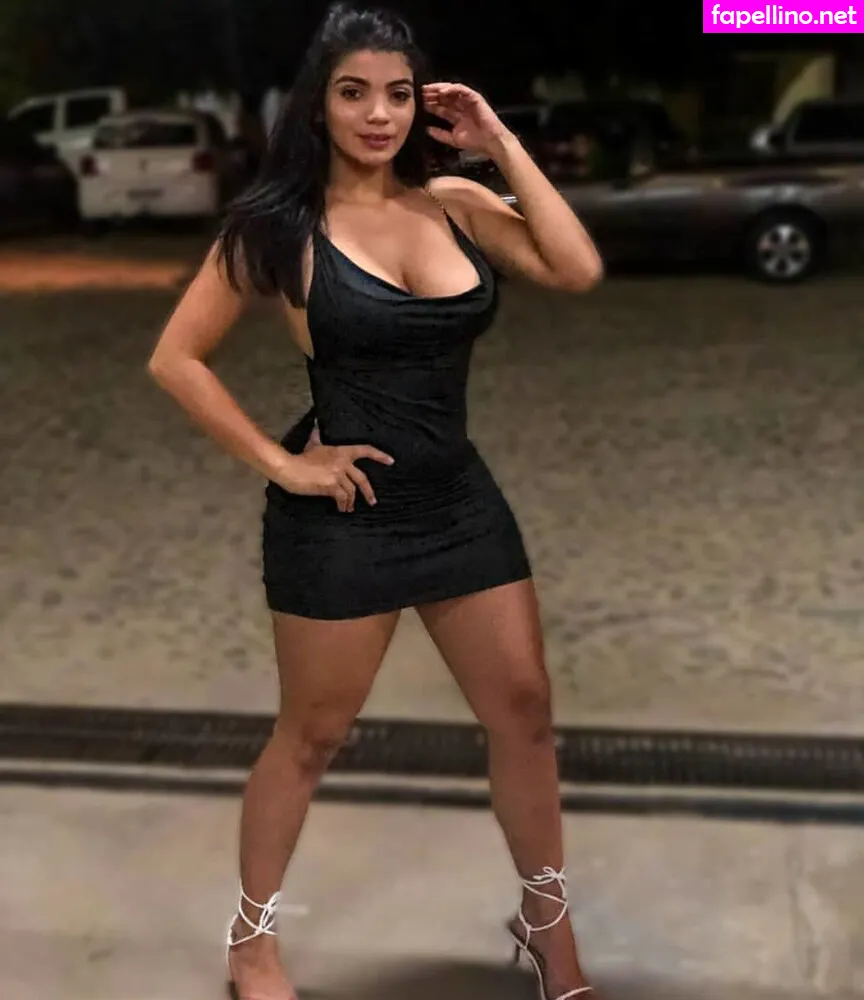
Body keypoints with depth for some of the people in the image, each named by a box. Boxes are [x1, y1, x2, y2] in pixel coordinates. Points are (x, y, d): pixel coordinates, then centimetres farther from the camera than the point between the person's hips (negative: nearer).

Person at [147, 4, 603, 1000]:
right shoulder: (281, 223, -8)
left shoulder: (454, 202, 2)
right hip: (340, 515, -4)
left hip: (459, 499, 5)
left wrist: (501, 145, -8)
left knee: (524, 709, 11)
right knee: (312, 735, 9)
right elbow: (176, 359, -6)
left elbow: (578, 270, -11)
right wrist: (278, 462, -10)